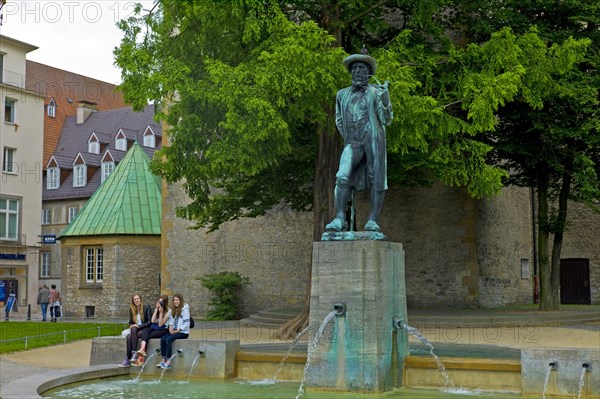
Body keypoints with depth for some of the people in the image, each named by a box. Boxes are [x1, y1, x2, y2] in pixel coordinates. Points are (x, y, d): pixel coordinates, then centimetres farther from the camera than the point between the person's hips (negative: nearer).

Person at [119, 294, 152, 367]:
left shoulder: (147, 307, -4)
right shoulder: (132, 310, 11)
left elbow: (150, 322, -10)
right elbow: (130, 322, 20)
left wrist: (138, 326, -17)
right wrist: (131, 326, -4)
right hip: (135, 329, 4)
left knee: (133, 330, -34)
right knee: (129, 337, -28)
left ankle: (134, 353, -36)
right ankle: (127, 360, -32)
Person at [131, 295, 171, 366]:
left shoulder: (168, 311, -4)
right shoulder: (156, 309, 14)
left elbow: (160, 324, -10)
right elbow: (152, 321, 1)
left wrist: (161, 312, -17)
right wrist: (156, 310, -3)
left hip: (163, 330, -5)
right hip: (154, 328, 5)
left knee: (146, 336, -28)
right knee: (145, 331, -30)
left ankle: (141, 357, -32)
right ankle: (142, 349, -50)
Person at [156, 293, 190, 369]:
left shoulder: (185, 309, -8)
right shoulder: (175, 309, 17)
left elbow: (187, 323, -14)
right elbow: (171, 319, 17)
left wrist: (178, 330, -18)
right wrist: (171, 327, -3)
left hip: (183, 332, -7)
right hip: (174, 331, 7)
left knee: (168, 340, -28)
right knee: (163, 339, -17)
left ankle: (168, 362, -28)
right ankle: (163, 361, -18)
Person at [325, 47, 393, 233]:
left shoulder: (376, 92, 7)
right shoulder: (342, 94, 18)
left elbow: (386, 120, 1)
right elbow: (339, 120, 29)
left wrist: (385, 99, -14)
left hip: (374, 138, -2)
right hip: (352, 142, 2)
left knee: (376, 180, -4)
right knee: (343, 177, -16)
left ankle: (373, 220, 1)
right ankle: (340, 219, -19)